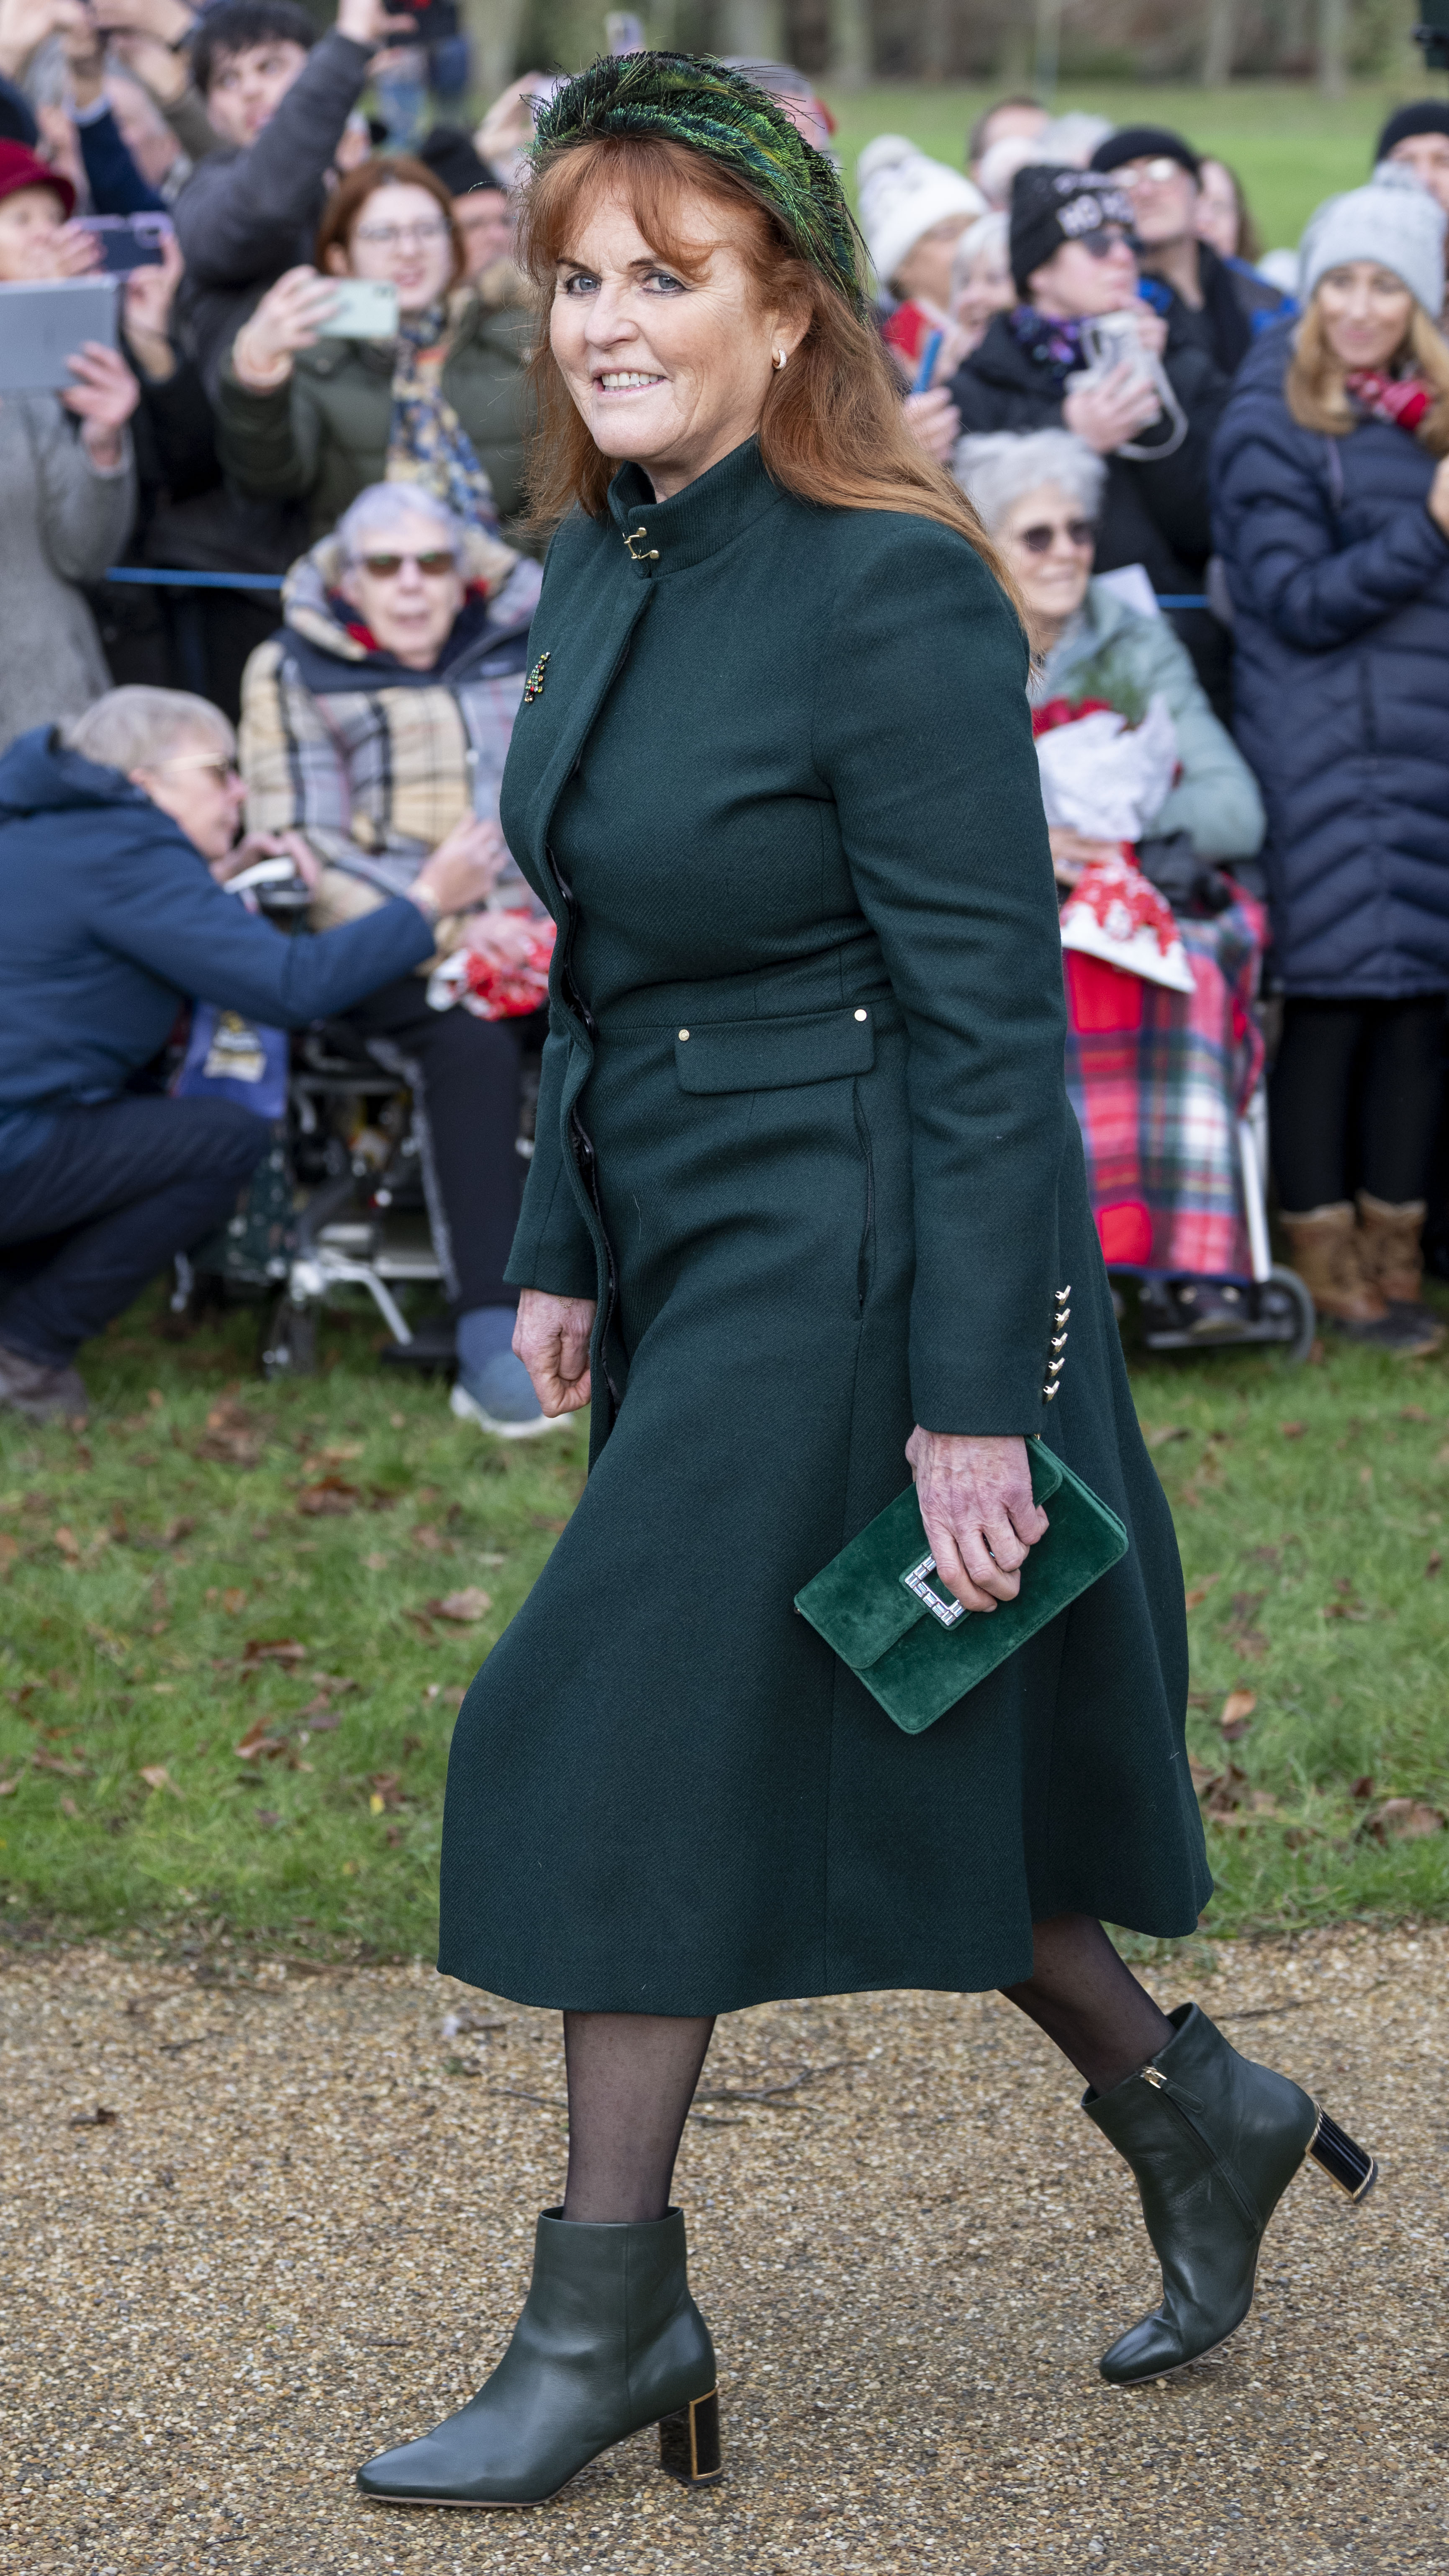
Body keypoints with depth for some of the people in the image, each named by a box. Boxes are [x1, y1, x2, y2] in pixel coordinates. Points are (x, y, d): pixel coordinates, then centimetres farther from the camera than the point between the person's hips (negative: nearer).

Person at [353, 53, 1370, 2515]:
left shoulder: (892, 590, -18)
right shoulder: (606, 577, 7)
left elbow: (991, 1016, -19)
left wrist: (975, 1397, -21)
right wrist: (563, 1256, 14)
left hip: (852, 1262, -8)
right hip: (689, 1249, 9)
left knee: (636, 1739, -5)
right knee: (864, 1765, 15)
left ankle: (609, 2313, 8)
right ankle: (1193, 2110, 34)